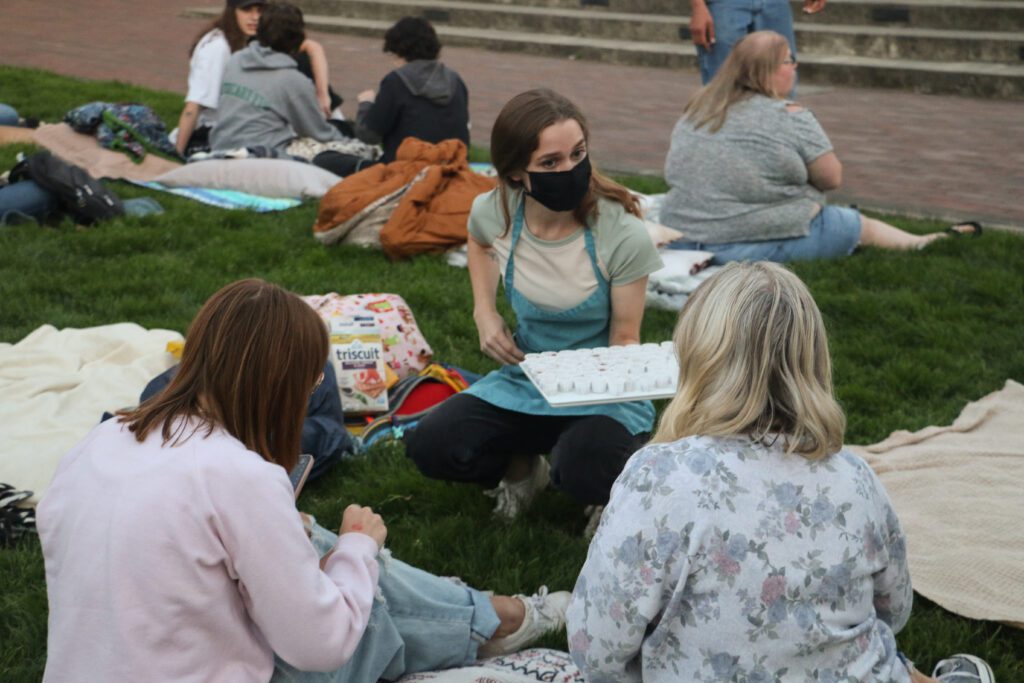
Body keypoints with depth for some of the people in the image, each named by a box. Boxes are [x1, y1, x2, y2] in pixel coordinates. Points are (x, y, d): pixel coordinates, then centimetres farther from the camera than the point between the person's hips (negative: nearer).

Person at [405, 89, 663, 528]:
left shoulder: (623, 236, -22)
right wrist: (484, 311, -1)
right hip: (524, 380, 4)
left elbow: (625, 339, -11)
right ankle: (523, 467, 12)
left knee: (585, 471, -35)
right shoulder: (494, 213, -11)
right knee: (430, 448, -20)